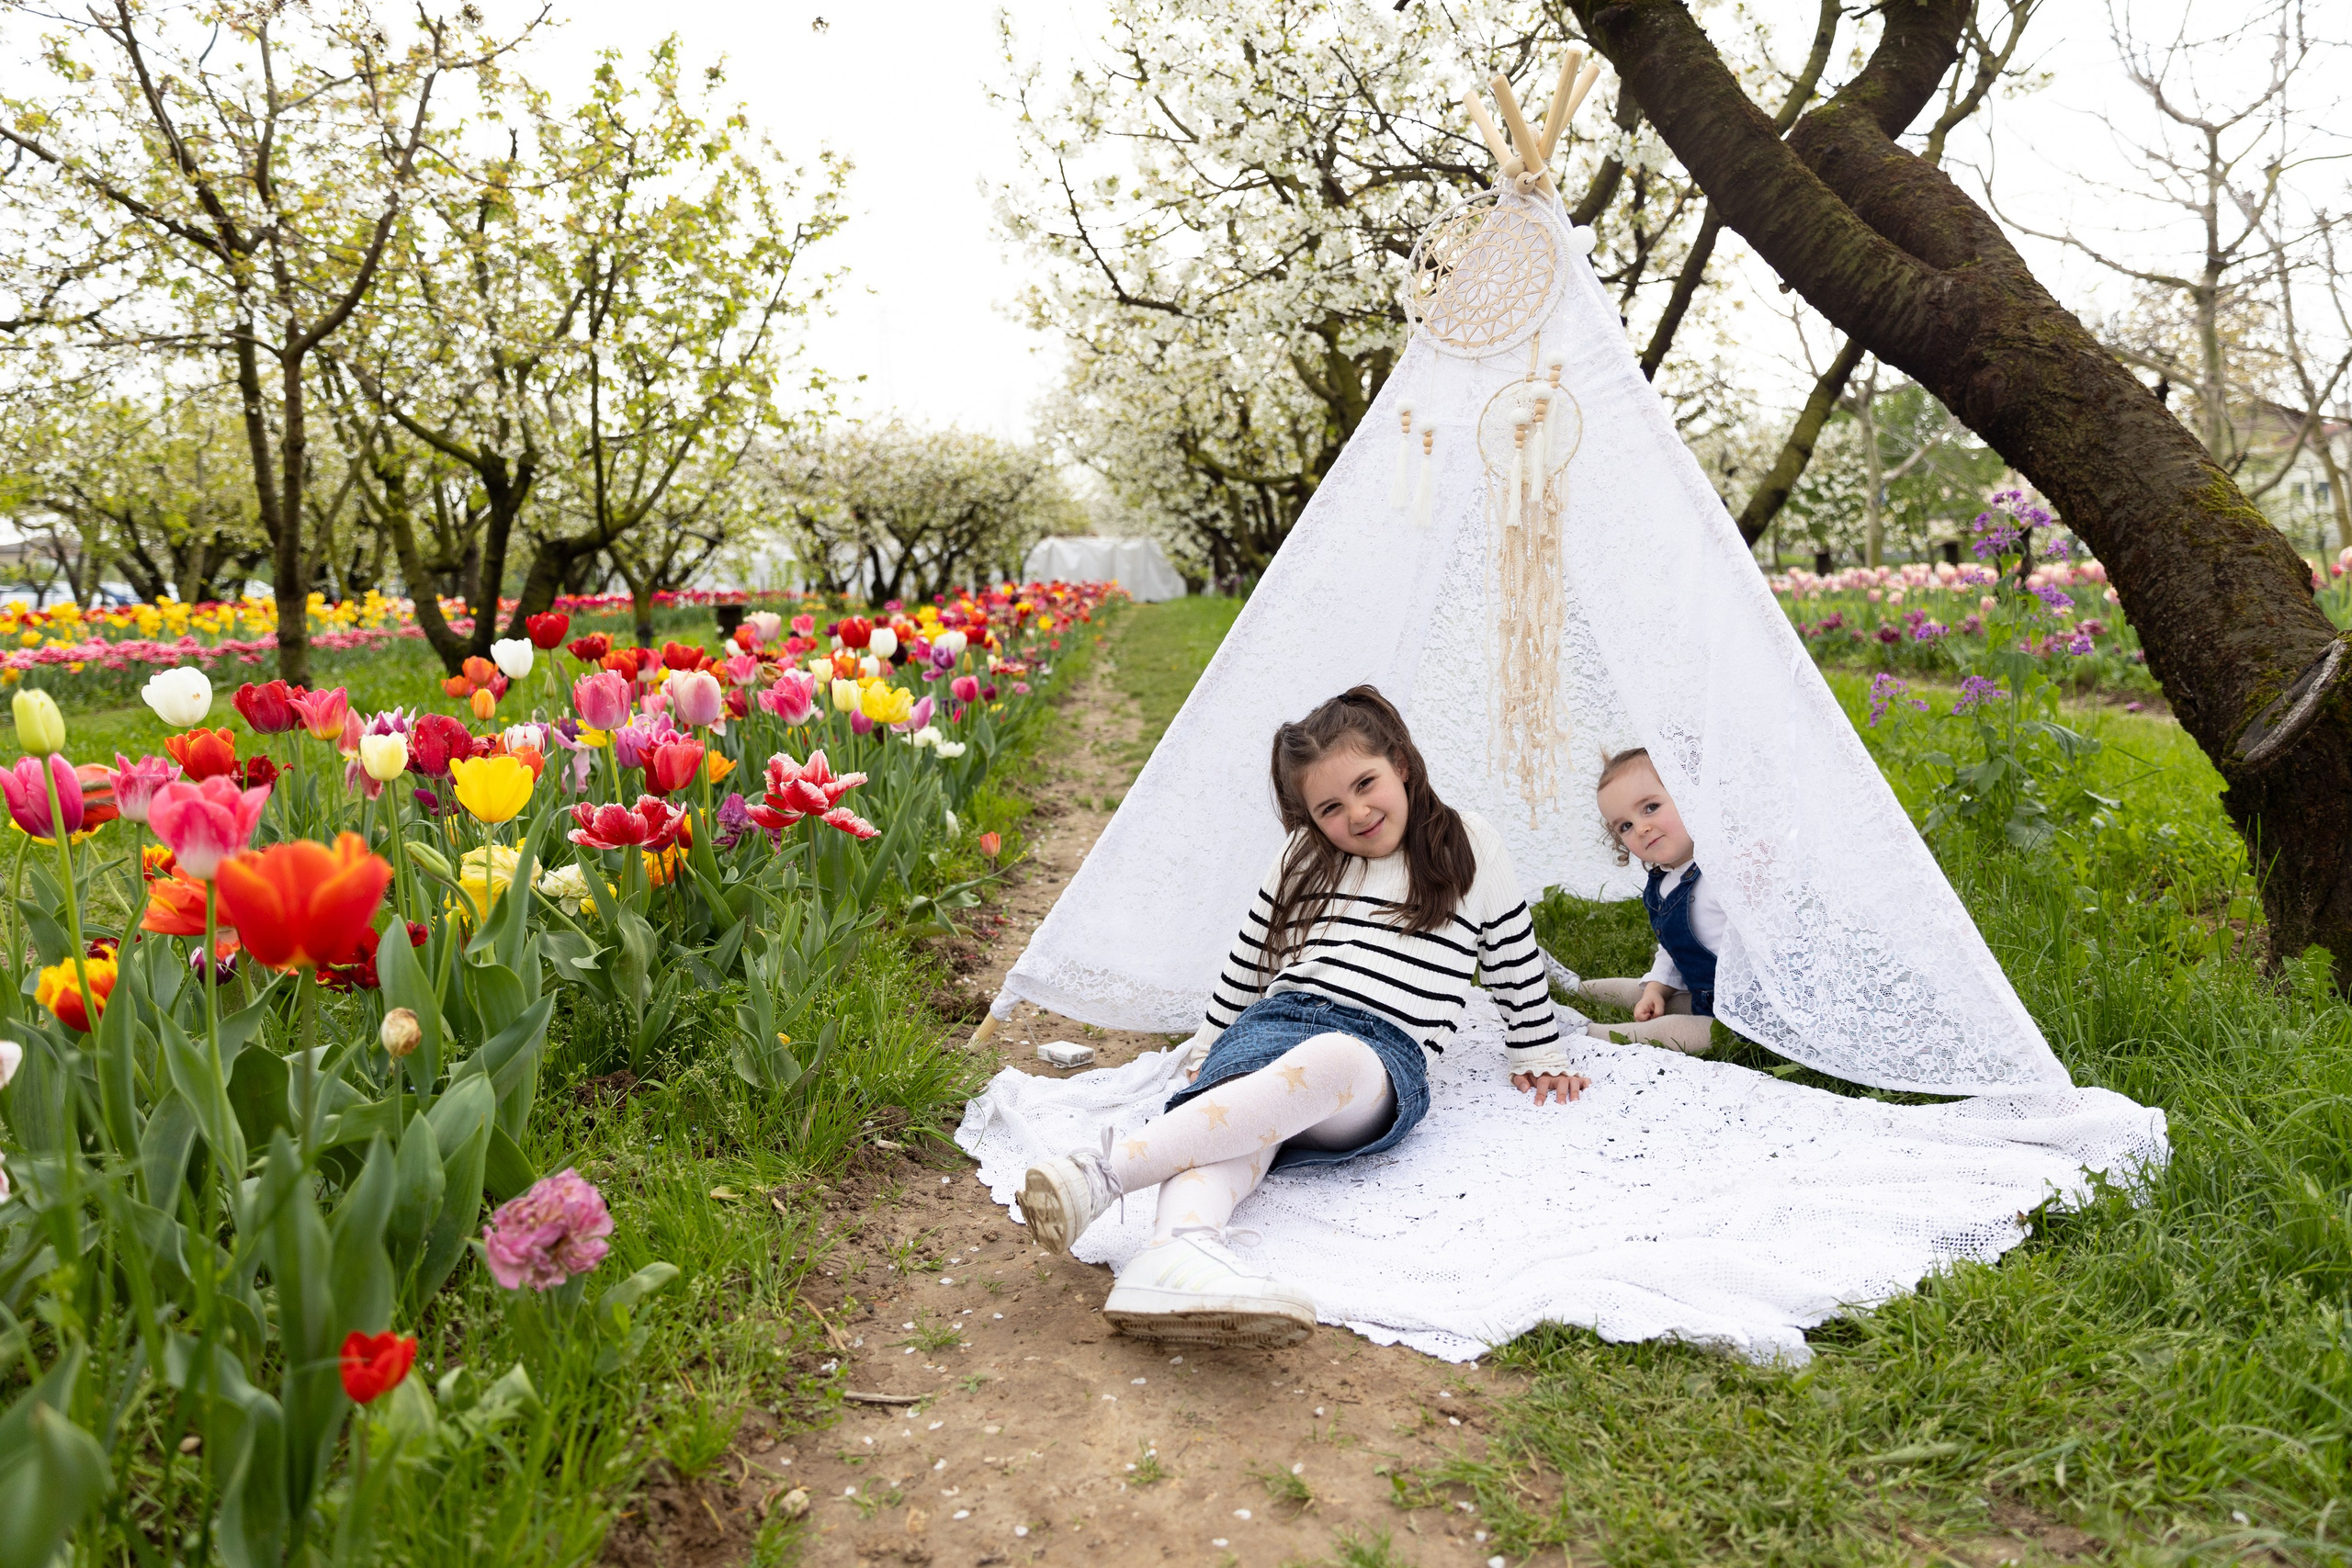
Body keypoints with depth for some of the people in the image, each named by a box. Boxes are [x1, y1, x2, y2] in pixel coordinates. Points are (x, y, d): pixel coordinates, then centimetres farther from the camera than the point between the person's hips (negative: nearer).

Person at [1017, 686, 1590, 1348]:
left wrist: (1538, 1054, 32)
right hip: (1274, 1021, 3)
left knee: (1329, 1060, -42)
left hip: (1388, 1054, -2)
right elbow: (1245, 966, 31)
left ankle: (1107, 1169, -54)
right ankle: (1180, 1247, -69)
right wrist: (1207, 1052, 33)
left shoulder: (1470, 849, 18)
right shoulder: (1302, 860, 23)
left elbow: (1515, 961, 27)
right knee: (1235, 1119, -37)